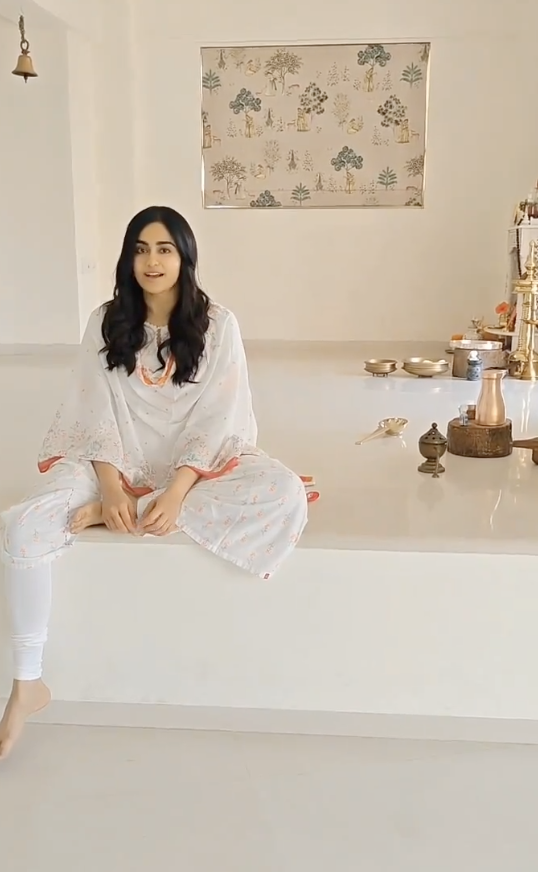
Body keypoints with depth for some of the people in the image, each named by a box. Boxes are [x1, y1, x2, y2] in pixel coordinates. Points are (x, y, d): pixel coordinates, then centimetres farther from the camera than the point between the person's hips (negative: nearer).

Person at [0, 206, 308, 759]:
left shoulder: (217, 325, -4)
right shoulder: (106, 322, 1)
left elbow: (216, 418, -9)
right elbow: (99, 413, -4)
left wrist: (175, 493, -23)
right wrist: (111, 487, -20)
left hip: (196, 463, 0)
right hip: (115, 462, 1)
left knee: (285, 496, -30)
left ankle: (124, 515, -23)